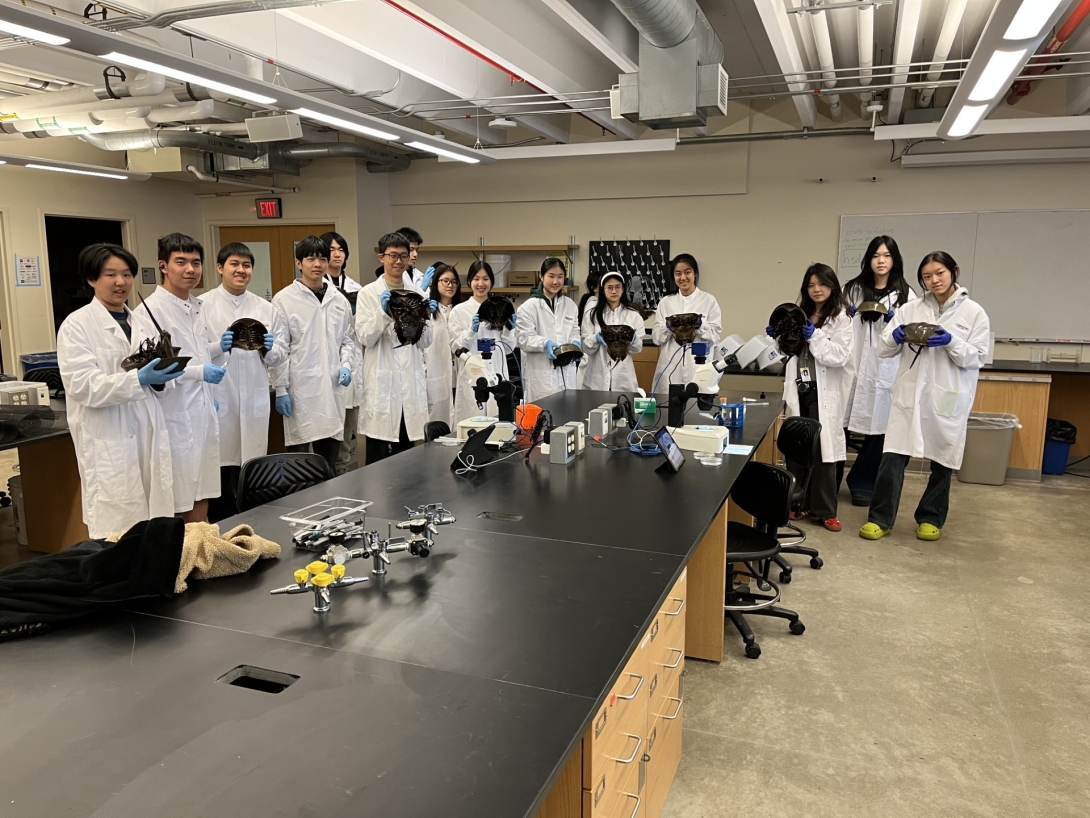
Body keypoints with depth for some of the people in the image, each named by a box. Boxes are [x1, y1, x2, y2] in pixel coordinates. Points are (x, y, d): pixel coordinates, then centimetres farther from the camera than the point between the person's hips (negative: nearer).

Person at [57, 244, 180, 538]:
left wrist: (160, 374, -1)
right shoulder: (77, 325, -5)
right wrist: (138, 379, -27)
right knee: (117, 531, -2)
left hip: (150, 434, 6)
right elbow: (83, 386, -15)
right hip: (109, 442, -6)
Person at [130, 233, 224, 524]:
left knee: (201, 498, 15)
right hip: (175, 420, -7)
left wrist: (219, 346, 4)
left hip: (203, 416, 8)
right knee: (176, 505, 2)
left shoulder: (198, 307, 12)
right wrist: (199, 372, -26)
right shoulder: (149, 311, -13)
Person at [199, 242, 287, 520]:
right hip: (216, 402, -3)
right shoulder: (201, 306, 1)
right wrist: (218, 347, -21)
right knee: (220, 475, 4)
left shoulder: (266, 308, 10)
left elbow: (281, 355, 9)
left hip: (255, 404, 3)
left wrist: (269, 350, -12)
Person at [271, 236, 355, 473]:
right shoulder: (284, 300, -3)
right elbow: (279, 349, -4)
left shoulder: (340, 300, 9)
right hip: (300, 388, -4)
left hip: (332, 388, 4)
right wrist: (280, 389, -8)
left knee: (329, 460, 12)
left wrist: (346, 365, -3)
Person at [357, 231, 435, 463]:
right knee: (379, 458, 0)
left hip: (411, 380, 3)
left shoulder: (418, 293, 9)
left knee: (406, 453, 12)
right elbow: (365, 337, -9)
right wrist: (383, 312, -22)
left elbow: (425, 342, 6)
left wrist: (424, 318, -12)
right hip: (382, 381, -3)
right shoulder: (368, 293, 0)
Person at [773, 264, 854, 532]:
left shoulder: (840, 319, -1)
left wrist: (814, 336, -19)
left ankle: (825, 511, 7)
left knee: (822, 450, -2)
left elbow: (840, 356, -13)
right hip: (798, 390, 5)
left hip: (823, 393, -4)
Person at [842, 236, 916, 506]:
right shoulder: (853, 289, 10)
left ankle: (863, 483, 18)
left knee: (878, 430, 2)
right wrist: (846, 316, -5)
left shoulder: (905, 294, 6)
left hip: (885, 372, -1)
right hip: (853, 368, 1)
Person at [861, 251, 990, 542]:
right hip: (909, 395, 1)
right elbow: (884, 349, 4)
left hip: (948, 398, -1)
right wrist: (896, 337, -18)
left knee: (941, 461, 11)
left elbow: (978, 357, -4)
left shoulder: (974, 312, 0)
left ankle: (930, 519, 27)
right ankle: (880, 518, 6)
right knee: (892, 458, -5)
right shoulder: (910, 309, 5)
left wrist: (950, 342, -21)